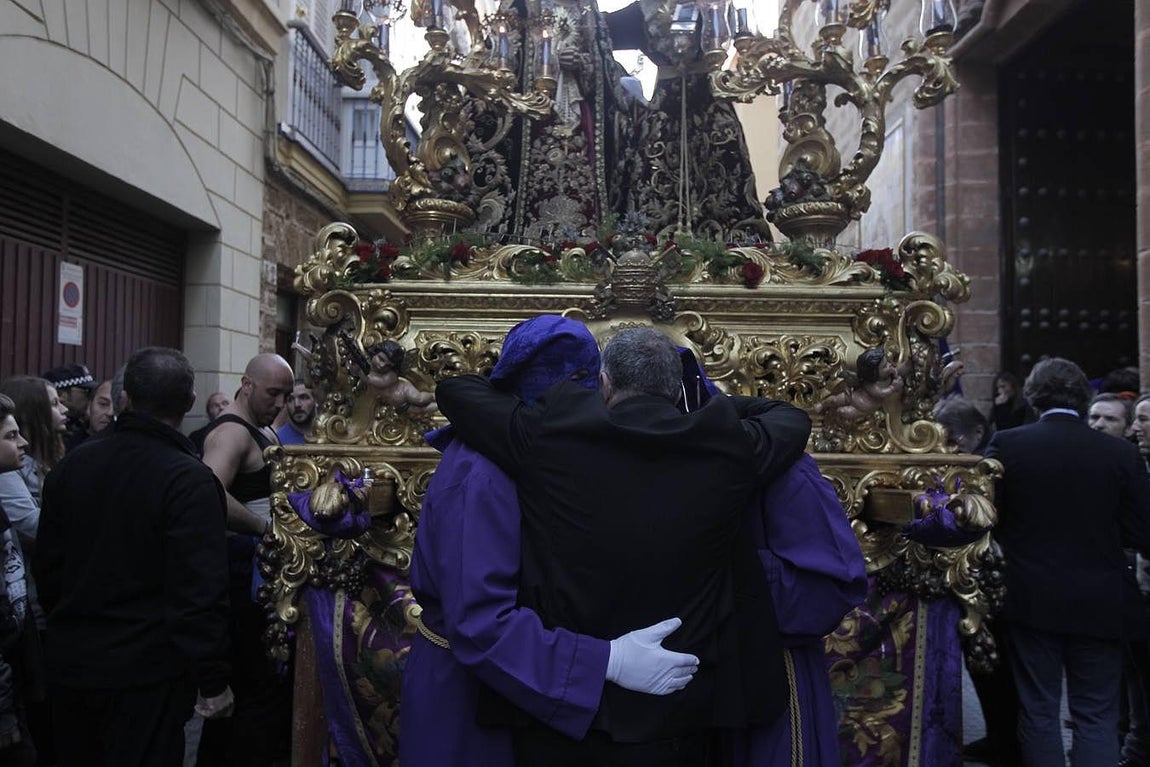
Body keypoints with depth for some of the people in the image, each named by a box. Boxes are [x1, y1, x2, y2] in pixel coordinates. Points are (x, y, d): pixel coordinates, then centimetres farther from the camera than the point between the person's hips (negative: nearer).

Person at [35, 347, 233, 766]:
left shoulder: (72, 464, 1)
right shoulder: (190, 480, -20)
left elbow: (47, 567, 10)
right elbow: (200, 591, -22)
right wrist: (213, 680, -14)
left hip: (69, 663, 6)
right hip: (145, 671, -6)